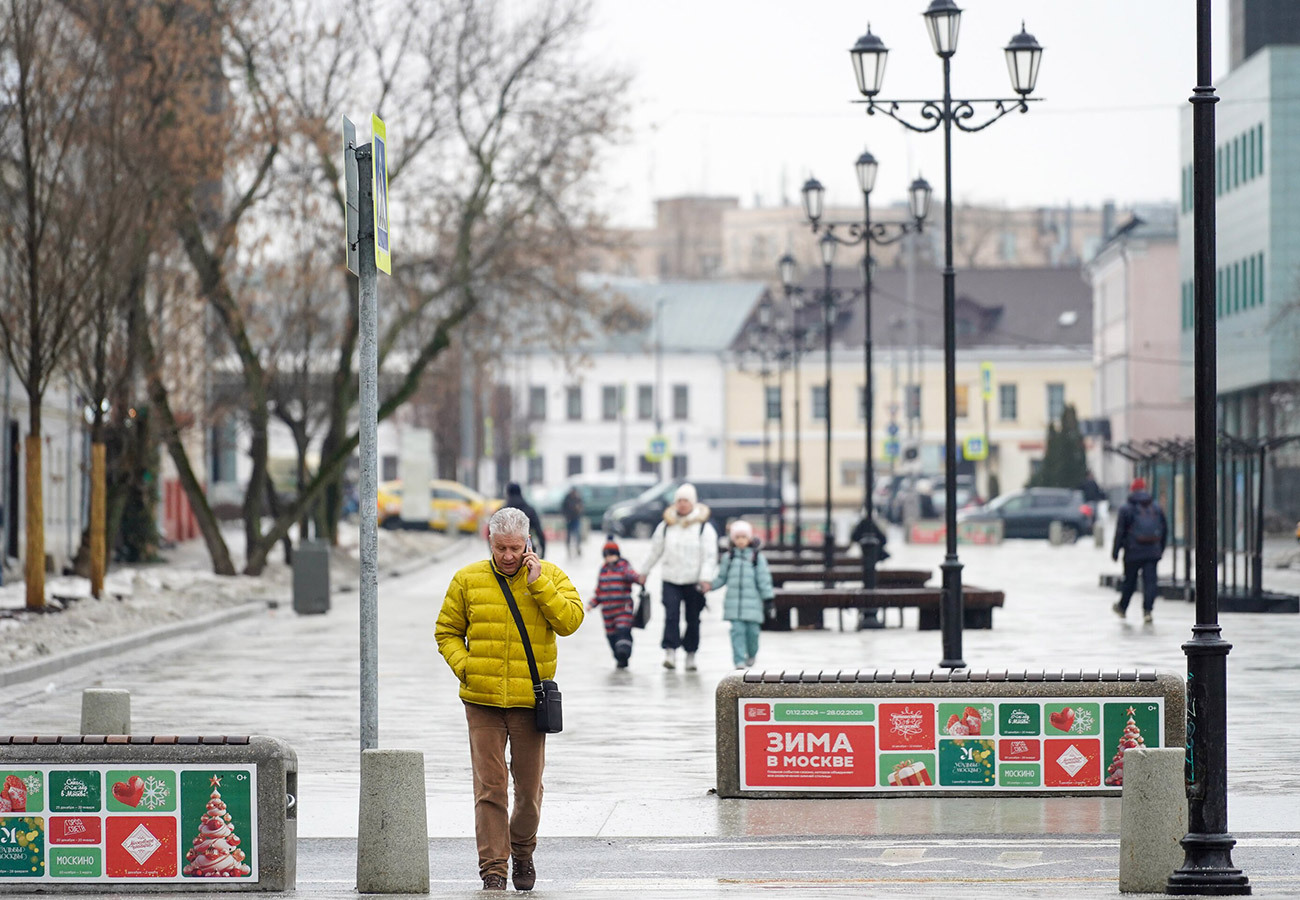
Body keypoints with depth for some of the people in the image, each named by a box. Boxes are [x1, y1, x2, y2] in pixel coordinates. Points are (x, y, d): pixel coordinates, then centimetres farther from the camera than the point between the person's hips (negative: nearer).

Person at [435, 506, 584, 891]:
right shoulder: (467, 580, 4)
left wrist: (537, 583, -16)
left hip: (529, 701, 0)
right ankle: (493, 867, 0)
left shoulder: (550, 576, 3)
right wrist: (464, 666, -5)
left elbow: (570, 620, -11)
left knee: (529, 786, 8)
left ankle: (522, 852, 32)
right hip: (483, 701, 0)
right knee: (489, 786, -4)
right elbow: (446, 632, 12)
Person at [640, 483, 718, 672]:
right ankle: (670, 652, -18)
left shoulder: (704, 528, -1)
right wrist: (643, 572, 21)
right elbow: (655, 551, 16)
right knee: (671, 615, -14)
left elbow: (710, 555, -5)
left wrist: (706, 578, -16)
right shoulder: (665, 526, 7)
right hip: (671, 580, 1)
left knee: (693, 619, 6)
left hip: (694, 582, -1)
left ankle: (690, 654, 16)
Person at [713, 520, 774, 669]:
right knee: (737, 630, -7)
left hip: (752, 601, -1)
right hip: (733, 601, 1)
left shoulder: (757, 557, 3)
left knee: (752, 630, 4)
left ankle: (751, 655, 30)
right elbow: (721, 578, 14)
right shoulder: (728, 557, 9)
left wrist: (768, 598, 0)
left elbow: (764, 579, 3)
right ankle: (739, 660, -6)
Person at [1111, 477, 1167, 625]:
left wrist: (1115, 551, 1)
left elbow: (1120, 532, -6)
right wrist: (1161, 549, 24)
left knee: (1129, 581, 12)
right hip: (1153, 552, 2)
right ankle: (1148, 610, -13)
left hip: (1133, 552, -2)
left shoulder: (1126, 509, -5)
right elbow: (1165, 529, 15)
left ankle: (1122, 607, 29)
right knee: (1150, 581, -2)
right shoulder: (1156, 508, 8)